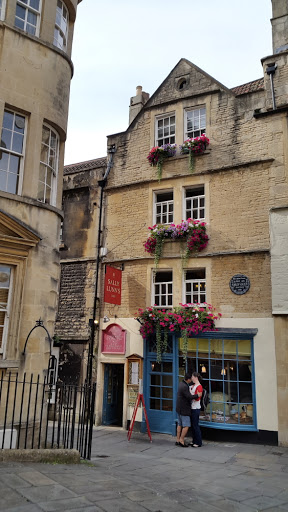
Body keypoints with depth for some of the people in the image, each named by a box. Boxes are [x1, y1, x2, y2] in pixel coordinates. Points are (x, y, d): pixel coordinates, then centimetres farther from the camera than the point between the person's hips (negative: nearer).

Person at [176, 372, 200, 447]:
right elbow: (190, 397, -27)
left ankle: (178, 440, 20)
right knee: (186, 425, -3)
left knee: (180, 424, 14)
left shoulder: (182, 384, 8)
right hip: (184, 409, -10)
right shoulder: (184, 387, -24)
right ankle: (181, 440, 3)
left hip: (179, 408, 10)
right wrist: (198, 395, -16)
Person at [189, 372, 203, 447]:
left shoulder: (199, 386, -14)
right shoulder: (192, 386, 12)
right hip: (192, 407, 9)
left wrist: (190, 393, -15)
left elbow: (197, 398, -18)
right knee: (192, 425, 14)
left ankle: (198, 442, 6)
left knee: (195, 425, -3)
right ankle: (194, 441, 23)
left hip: (196, 408, -9)